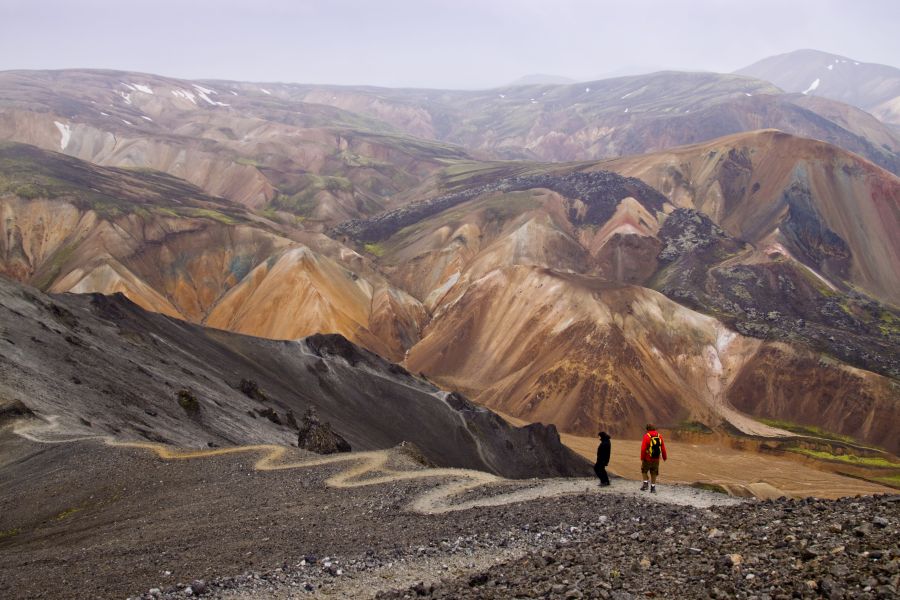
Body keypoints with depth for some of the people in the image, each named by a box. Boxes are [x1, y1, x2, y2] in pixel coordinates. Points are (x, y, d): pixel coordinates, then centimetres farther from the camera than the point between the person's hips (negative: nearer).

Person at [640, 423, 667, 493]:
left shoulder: (646, 436, -13)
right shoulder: (659, 436, 0)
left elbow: (643, 448, -16)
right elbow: (663, 448, 4)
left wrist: (642, 458, -8)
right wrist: (664, 457, 15)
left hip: (647, 458, -4)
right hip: (656, 458, 4)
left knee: (644, 471, 18)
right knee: (654, 473, 15)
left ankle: (645, 483, 5)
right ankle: (653, 487, 14)